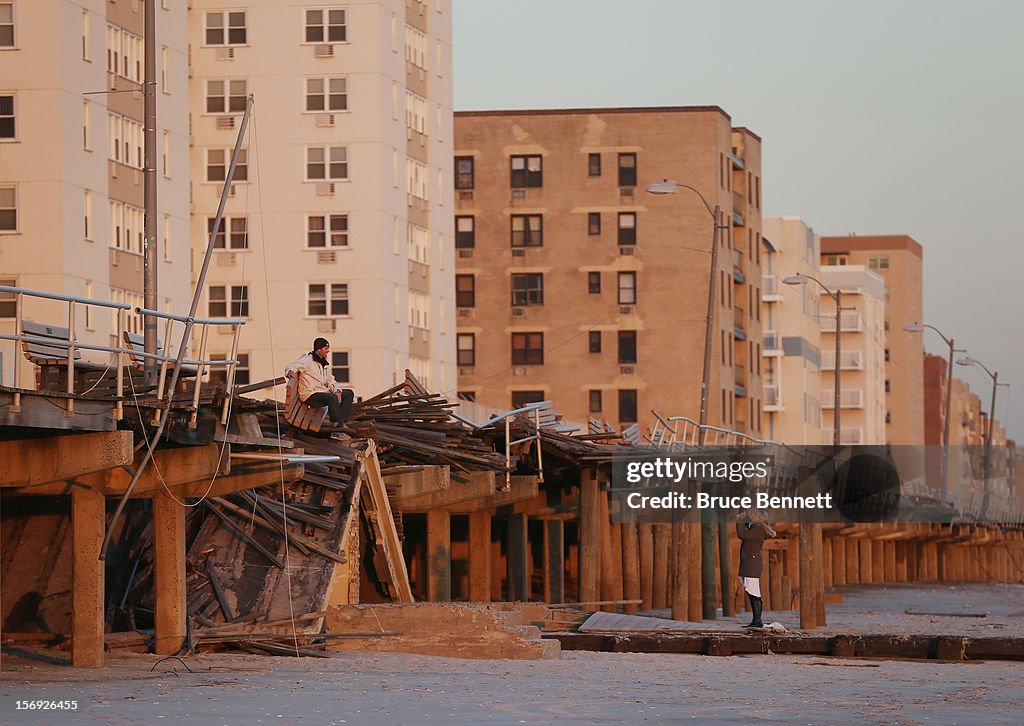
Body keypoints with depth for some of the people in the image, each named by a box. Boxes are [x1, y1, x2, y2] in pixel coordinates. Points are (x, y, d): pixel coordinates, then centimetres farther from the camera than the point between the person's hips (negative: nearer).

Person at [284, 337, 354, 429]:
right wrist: (290, 372, -43)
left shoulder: (325, 364, 18)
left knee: (349, 393, 6)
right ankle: (338, 428, -32)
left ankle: (341, 421, -3)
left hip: (323, 392, 9)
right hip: (310, 395, -9)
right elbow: (291, 367, -17)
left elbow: (330, 380, 17)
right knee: (333, 398, -34)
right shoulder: (307, 360, -7)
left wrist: (337, 391, -3)